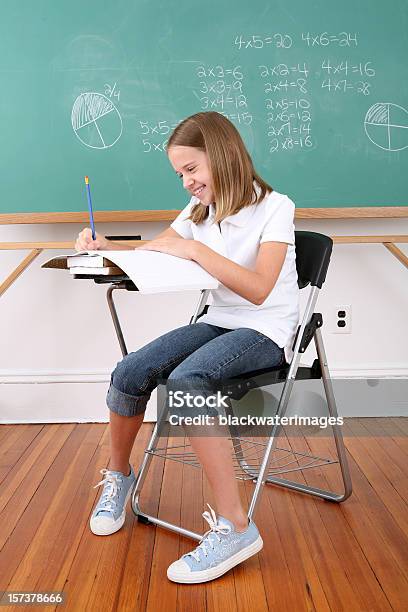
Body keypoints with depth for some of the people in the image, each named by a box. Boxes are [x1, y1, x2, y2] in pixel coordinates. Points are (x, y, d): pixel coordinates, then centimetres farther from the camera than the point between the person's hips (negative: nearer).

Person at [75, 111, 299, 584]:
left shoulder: (274, 207, -10)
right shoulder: (200, 211, 10)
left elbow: (259, 289, -23)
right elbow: (151, 252, 15)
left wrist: (195, 249, -28)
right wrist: (105, 246, -4)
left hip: (267, 332, -6)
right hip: (218, 322, 6)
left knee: (185, 381, -35)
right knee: (129, 374, -16)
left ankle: (234, 526, -27)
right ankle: (118, 475, 12)